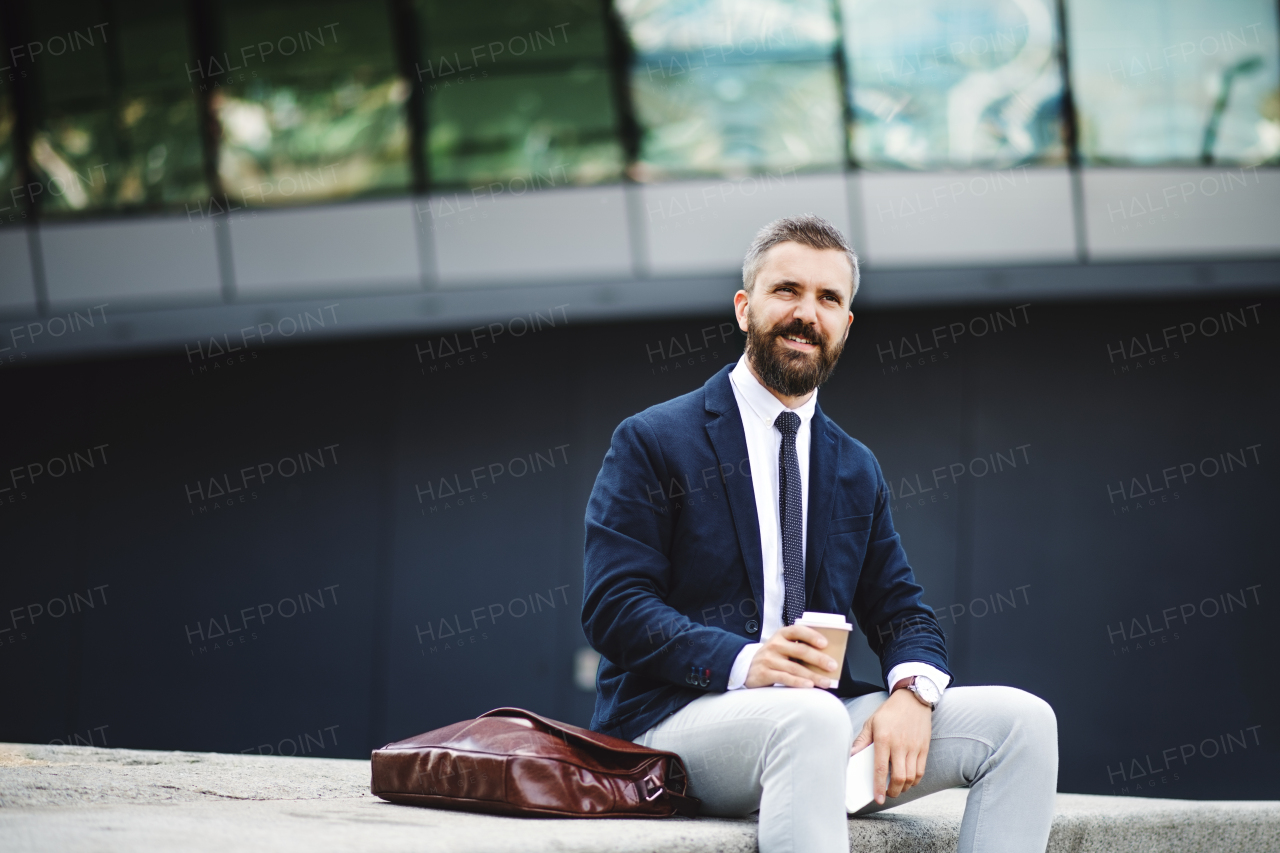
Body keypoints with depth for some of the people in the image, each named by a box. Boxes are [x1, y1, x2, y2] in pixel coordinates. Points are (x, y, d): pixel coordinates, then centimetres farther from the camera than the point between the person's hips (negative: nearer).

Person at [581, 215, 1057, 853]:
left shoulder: (857, 471, 19)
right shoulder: (651, 442, 1)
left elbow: (902, 614, 14)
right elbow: (612, 606, -9)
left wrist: (911, 692, -11)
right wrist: (740, 661, -25)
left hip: (817, 716, 6)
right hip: (674, 719, -6)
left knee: (1022, 721, -13)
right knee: (809, 721, -40)